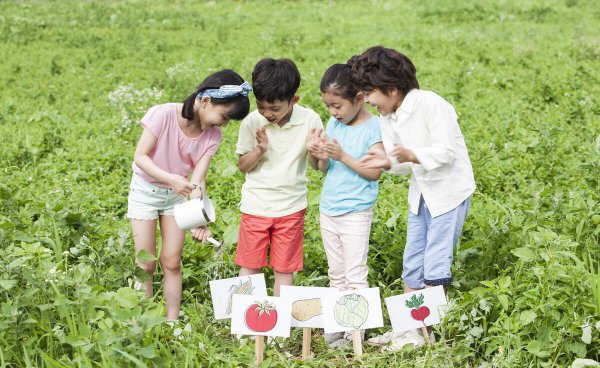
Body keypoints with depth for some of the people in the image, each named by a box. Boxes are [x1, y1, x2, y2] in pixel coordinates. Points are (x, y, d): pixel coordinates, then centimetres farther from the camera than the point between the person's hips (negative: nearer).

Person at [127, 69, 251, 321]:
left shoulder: (212, 136, -13)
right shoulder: (164, 115, -27)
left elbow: (198, 180, -17)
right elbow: (140, 156, -23)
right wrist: (170, 178, -38)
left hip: (177, 195, 4)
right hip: (145, 190, -3)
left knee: (172, 263, 4)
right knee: (146, 264, -1)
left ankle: (172, 324, 13)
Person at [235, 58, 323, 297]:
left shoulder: (309, 120, -10)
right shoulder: (252, 122, -9)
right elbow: (243, 166, -1)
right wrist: (259, 149, -21)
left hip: (291, 207, 0)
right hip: (255, 205, 0)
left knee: (284, 270, 8)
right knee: (249, 268, 7)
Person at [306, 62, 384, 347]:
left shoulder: (373, 127, -12)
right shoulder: (333, 123, 6)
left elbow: (374, 173, -15)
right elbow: (325, 169, 9)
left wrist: (342, 156, -23)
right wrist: (319, 157, -13)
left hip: (356, 213, -7)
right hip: (328, 210, 7)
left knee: (355, 275, -2)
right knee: (336, 274, 14)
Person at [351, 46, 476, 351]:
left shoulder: (430, 104, -23)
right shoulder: (386, 117, 1)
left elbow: (447, 152, -24)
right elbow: (403, 163, 3)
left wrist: (412, 155, -37)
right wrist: (387, 162, -19)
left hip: (450, 189, -8)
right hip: (421, 191, 8)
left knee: (435, 263, -5)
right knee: (412, 262, 11)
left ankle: (426, 332, 4)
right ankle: (406, 327, 20)